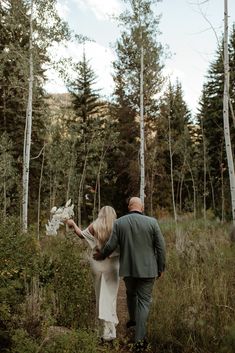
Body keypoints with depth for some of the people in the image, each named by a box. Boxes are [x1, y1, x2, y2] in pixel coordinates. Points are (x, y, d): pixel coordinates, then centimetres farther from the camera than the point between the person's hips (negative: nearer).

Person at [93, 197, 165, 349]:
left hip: (128, 268, 2)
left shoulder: (119, 222, -6)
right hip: (147, 268, -2)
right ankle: (140, 338, 8)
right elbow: (160, 247, -7)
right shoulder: (152, 222, -9)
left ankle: (133, 319, 48)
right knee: (144, 300, 8)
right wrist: (161, 267, 5)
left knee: (131, 293, 27)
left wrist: (101, 255, 14)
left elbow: (111, 245, -6)